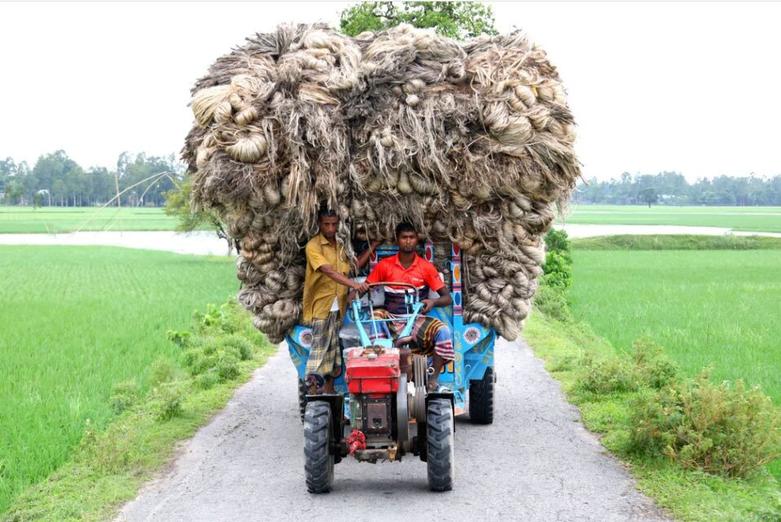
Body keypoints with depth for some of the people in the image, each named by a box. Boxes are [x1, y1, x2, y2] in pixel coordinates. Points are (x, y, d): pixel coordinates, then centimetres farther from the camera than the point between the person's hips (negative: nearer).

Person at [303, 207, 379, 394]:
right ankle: (313, 388, -9)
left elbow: (355, 264, 22)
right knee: (320, 347, -10)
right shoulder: (313, 246, -12)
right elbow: (328, 271, -24)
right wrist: (353, 284, -34)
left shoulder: (341, 245, 13)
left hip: (338, 305, 7)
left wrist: (373, 246, 15)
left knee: (333, 348, 10)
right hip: (320, 304, -7)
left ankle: (329, 389, 17)